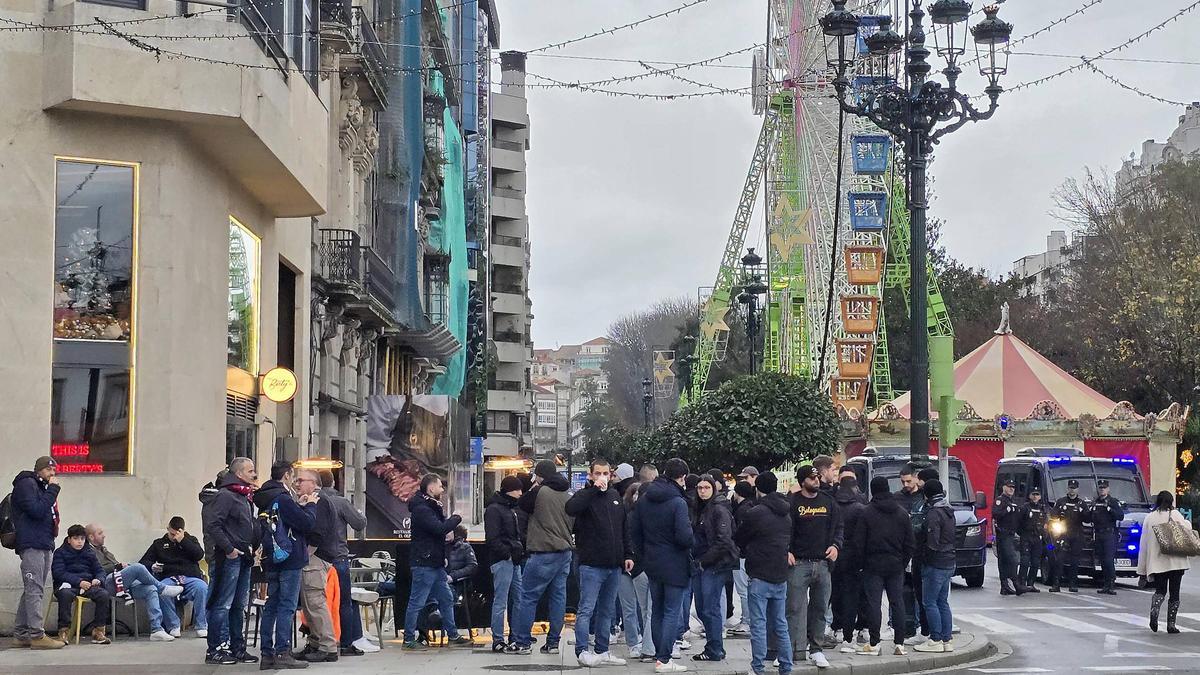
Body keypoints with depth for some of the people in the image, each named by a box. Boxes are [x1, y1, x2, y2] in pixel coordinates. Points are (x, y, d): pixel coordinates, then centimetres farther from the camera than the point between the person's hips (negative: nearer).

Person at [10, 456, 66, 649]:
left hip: (45, 545, 9)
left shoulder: (42, 487, 24)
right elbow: (37, 510, -17)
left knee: (33, 590, 9)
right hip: (32, 546, -9)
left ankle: (21, 634, 11)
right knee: (35, 590, -12)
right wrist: (53, 490, -13)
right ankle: (37, 635, -15)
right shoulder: (26, 484, -4)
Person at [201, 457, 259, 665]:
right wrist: (229, 549, -20)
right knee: (222, 605, -6)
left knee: (239, 605, 14)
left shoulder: (246, 497, 18)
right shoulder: (224, 495, -12)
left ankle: (237, 648, 20)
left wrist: (252, 548, 16)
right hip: (228, 558, -10)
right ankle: (216, 650, -3)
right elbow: (212, 525, -20)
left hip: (243, 558, 10)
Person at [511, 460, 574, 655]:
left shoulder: (540, 492, -11)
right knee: (558, 597, 9)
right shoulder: (567, 497, 9)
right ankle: (553, 642, 11)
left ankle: (523, 643, 0)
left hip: (543, 553, -7)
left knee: (528, 597, 0)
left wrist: (534, 486, 12)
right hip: (565, 553, 7)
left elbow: (521, 505, 5)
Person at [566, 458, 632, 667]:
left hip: (614, 566, 6)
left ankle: (602, 651, 18)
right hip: (591, 565, -6)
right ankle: (582, 651, -3)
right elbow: (571, 508, -29)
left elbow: (624, 529, 19)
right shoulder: (585, 495, -5)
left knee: (606, 611, 12)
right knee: (586, 610, -6)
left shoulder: (614, 495, 14)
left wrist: (628, 554, 13)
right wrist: (595, 489, -26)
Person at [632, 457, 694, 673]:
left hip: (652, 564, 7)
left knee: (657, 611, 16)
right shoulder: (678, 502, -18)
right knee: (672, 612, -1)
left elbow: (636, 532, 10)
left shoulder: (644, 500, 4)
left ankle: (659, 654, 20)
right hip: (674, 565, -7)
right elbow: (684, 536, -24)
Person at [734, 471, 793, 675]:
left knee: (758, 624, -2)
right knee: (780, 624, 13)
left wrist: (748, 552, 16)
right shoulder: (786, 513, 9)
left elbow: (737, 540, -1)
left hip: (760, 576, -7)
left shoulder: (755, 513, -13)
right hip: (781, 576, 7)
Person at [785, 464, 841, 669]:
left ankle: (815, 649, 17)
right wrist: (786, 551, -14)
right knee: (795, 608, -6)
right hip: (799, 563, -4)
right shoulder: (792, 502, -1)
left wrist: (835, 545, 0)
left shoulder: (828, 502, 12)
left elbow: (837, 527, 17)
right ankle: (791, 651, -3)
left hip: (823, 563, 4)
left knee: (820, 608, 9)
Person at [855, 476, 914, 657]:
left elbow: (859, 542, -8)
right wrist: (903, 562, 14)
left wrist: (863, 562, 3)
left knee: (873, 603, -1)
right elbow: (909, 543, 7)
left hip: (873, 565, -4)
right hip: (896, 566, 4)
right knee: (898, 603, 7)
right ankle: (900, 644, 7)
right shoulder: (902, 513, 5)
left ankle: (874, 644, -2)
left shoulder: (867, 513, -8)